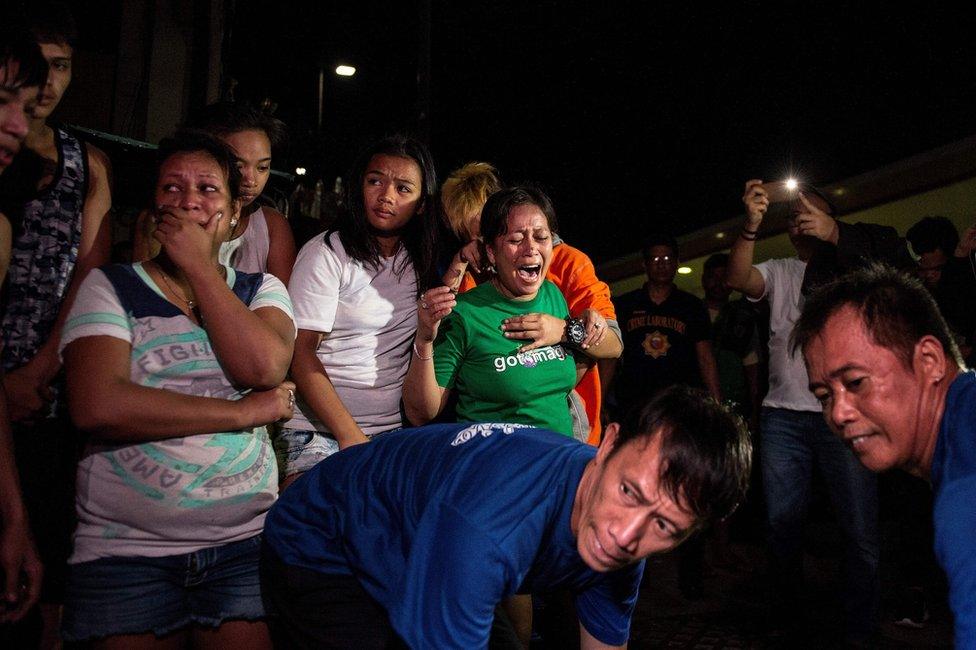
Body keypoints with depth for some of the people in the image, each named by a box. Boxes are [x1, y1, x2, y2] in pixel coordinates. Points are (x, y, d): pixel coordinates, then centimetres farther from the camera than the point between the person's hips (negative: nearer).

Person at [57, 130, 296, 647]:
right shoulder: (109, 287, 1)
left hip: (246, 543, 2)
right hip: (124, 547, -1)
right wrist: (245, 412, -14)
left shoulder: (263, 290, 8)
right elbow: (96, 405, -16)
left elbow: (263, 367, -14)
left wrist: (198, 267, -9)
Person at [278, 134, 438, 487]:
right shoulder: (327, 253, -6)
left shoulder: (417, 259, 10)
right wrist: (350, 436, -15)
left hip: (394, 431, 5)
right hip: (319, 430, -5)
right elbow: (301, 352, -10)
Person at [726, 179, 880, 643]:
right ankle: (788, 621, 23)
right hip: (783, 416, 2)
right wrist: (751, 225, -19)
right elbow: (738, 279, -5)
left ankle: (860, 630, 15)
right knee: (782, 525, 8)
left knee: (860, 529, 0)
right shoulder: (779, 272, 14)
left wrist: (835, 234, -26)